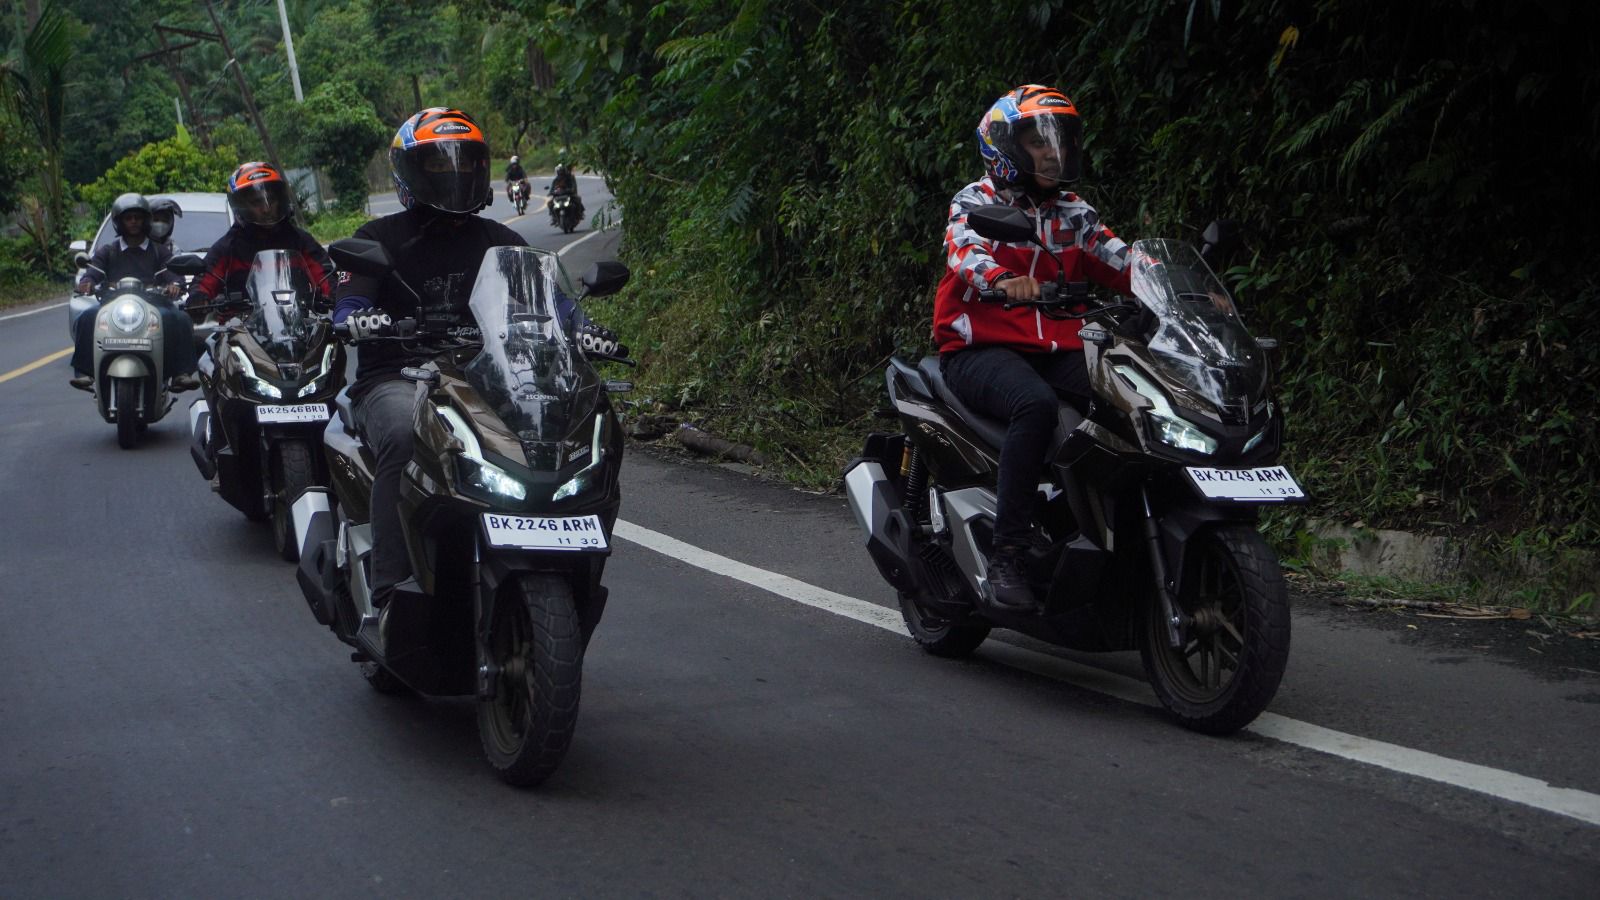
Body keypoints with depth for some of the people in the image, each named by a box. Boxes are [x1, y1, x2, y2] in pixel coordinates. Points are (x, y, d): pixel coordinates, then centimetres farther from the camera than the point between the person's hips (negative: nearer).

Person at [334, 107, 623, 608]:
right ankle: (389, 590, -39)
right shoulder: (378, 239, 10)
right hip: (396, 380, -3)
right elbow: (347, 306, -5)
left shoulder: (496, 240, 18)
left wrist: (582, 331, -18)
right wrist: (358, 319, -30)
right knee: (406, 436, -37)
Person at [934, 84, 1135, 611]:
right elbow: (966, 250, -18)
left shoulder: (1073, 214, 20)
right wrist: (1002, 280, -41)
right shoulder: (976, 201, 4)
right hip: (981, 348, -5)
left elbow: (1121, 260, 7)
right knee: (1037, 405, -37)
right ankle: (1007, 555, -35)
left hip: (1058, 351, 5)